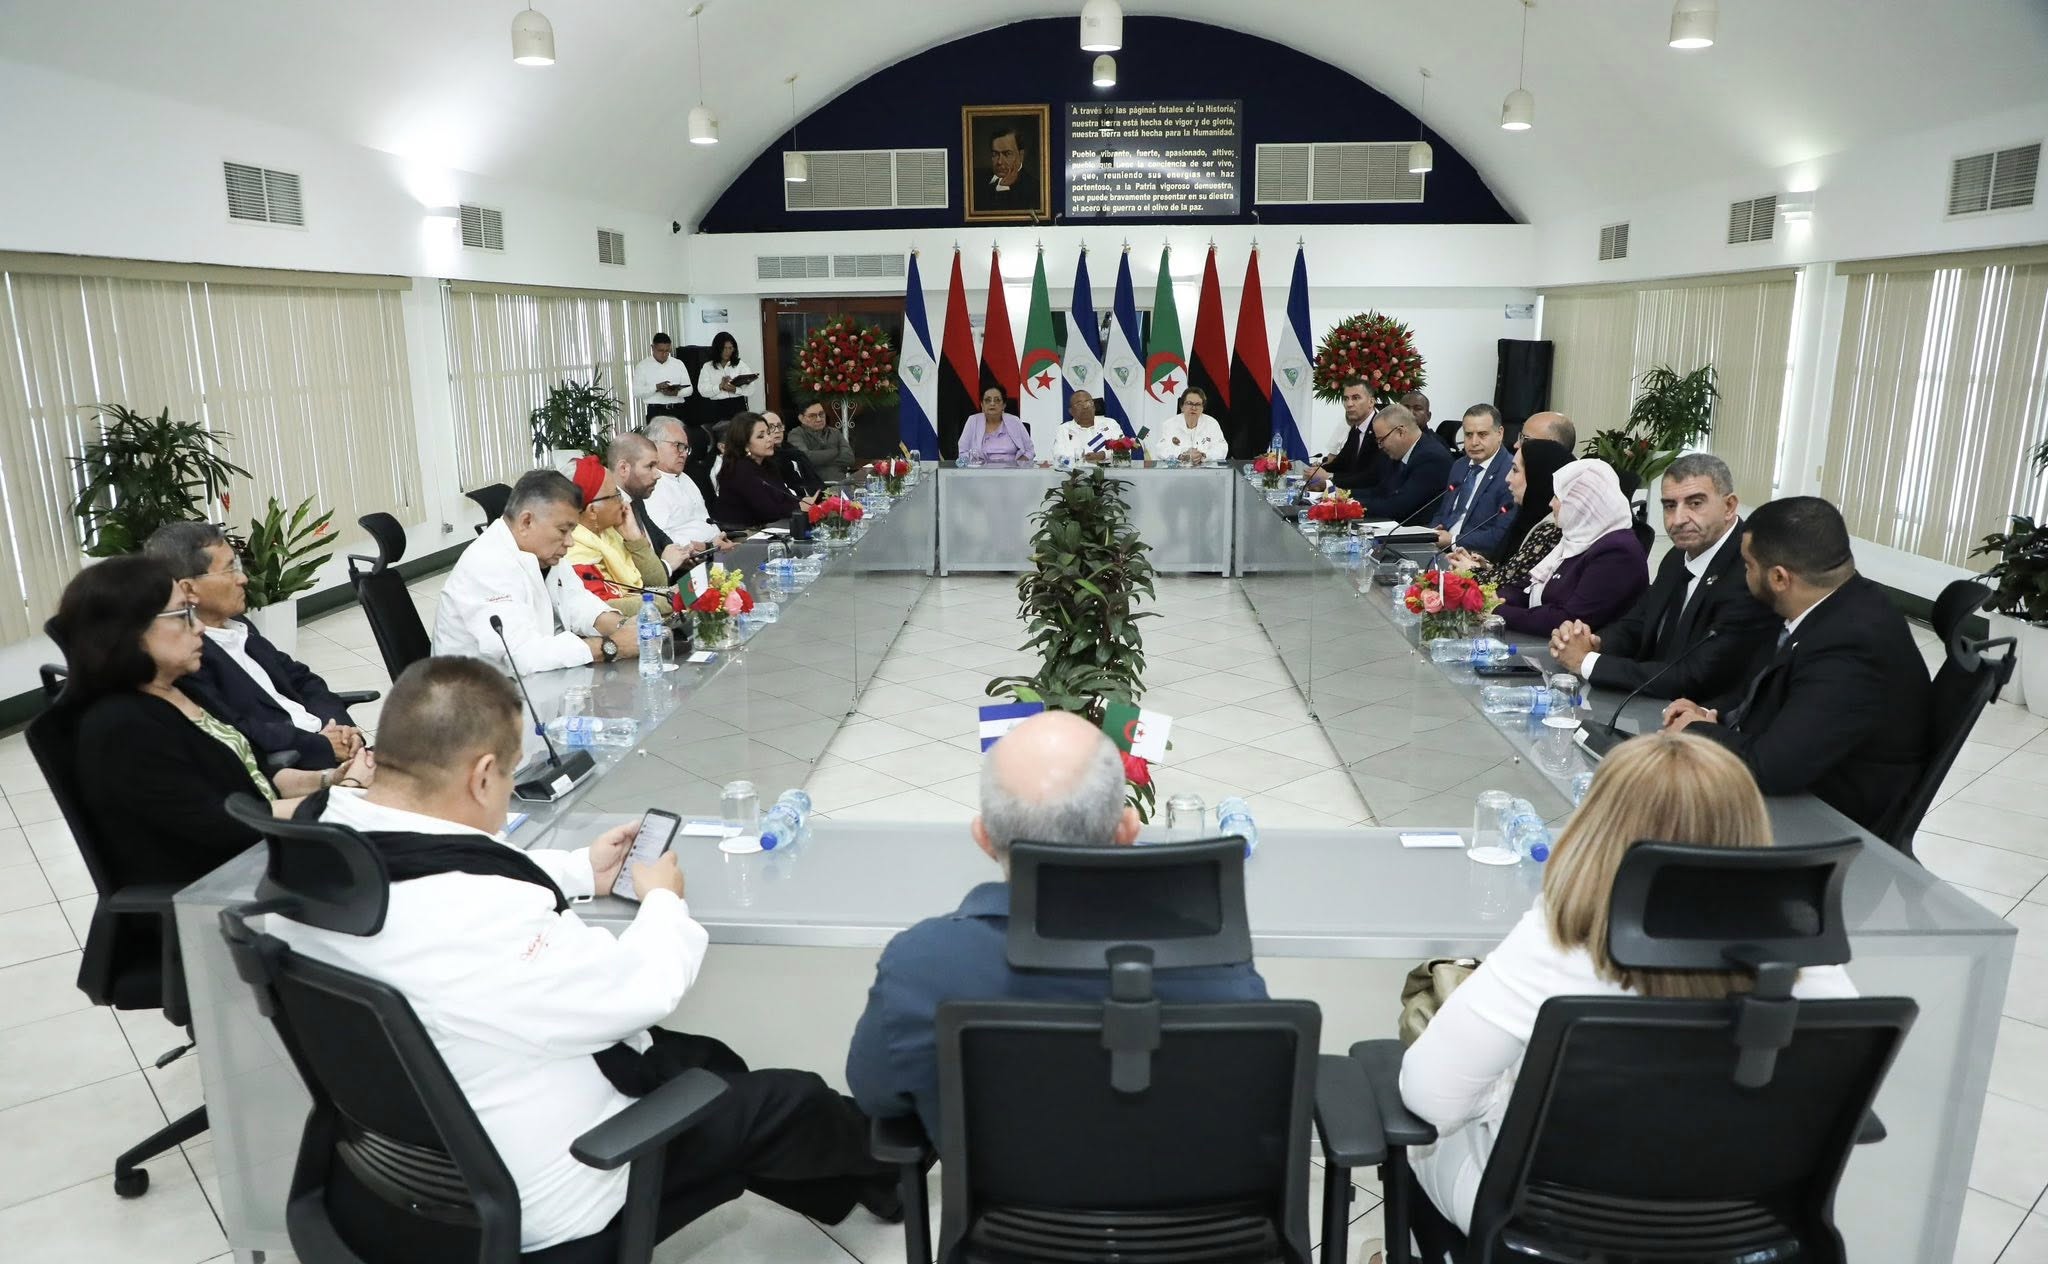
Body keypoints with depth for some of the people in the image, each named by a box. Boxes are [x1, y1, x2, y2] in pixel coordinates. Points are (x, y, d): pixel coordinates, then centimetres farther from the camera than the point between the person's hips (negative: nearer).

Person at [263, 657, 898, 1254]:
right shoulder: (476, 918, -39)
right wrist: (663, 901, -5)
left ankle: (837, 1182, 44)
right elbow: (643, 989, -24)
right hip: (530, 1197, -8)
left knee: (704, 1058, 23)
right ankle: (879, 1165, 41)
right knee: (789, 1099, 9)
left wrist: (578, 869, 9)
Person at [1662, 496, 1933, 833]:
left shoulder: (1851, 647, -30)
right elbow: (1771, 689, 15)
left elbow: (1772, 767, -33)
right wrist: (1712, 712, -4)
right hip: (1795, 792, 8)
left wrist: (1699, 730, -15)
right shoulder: (1834, 606, -2)